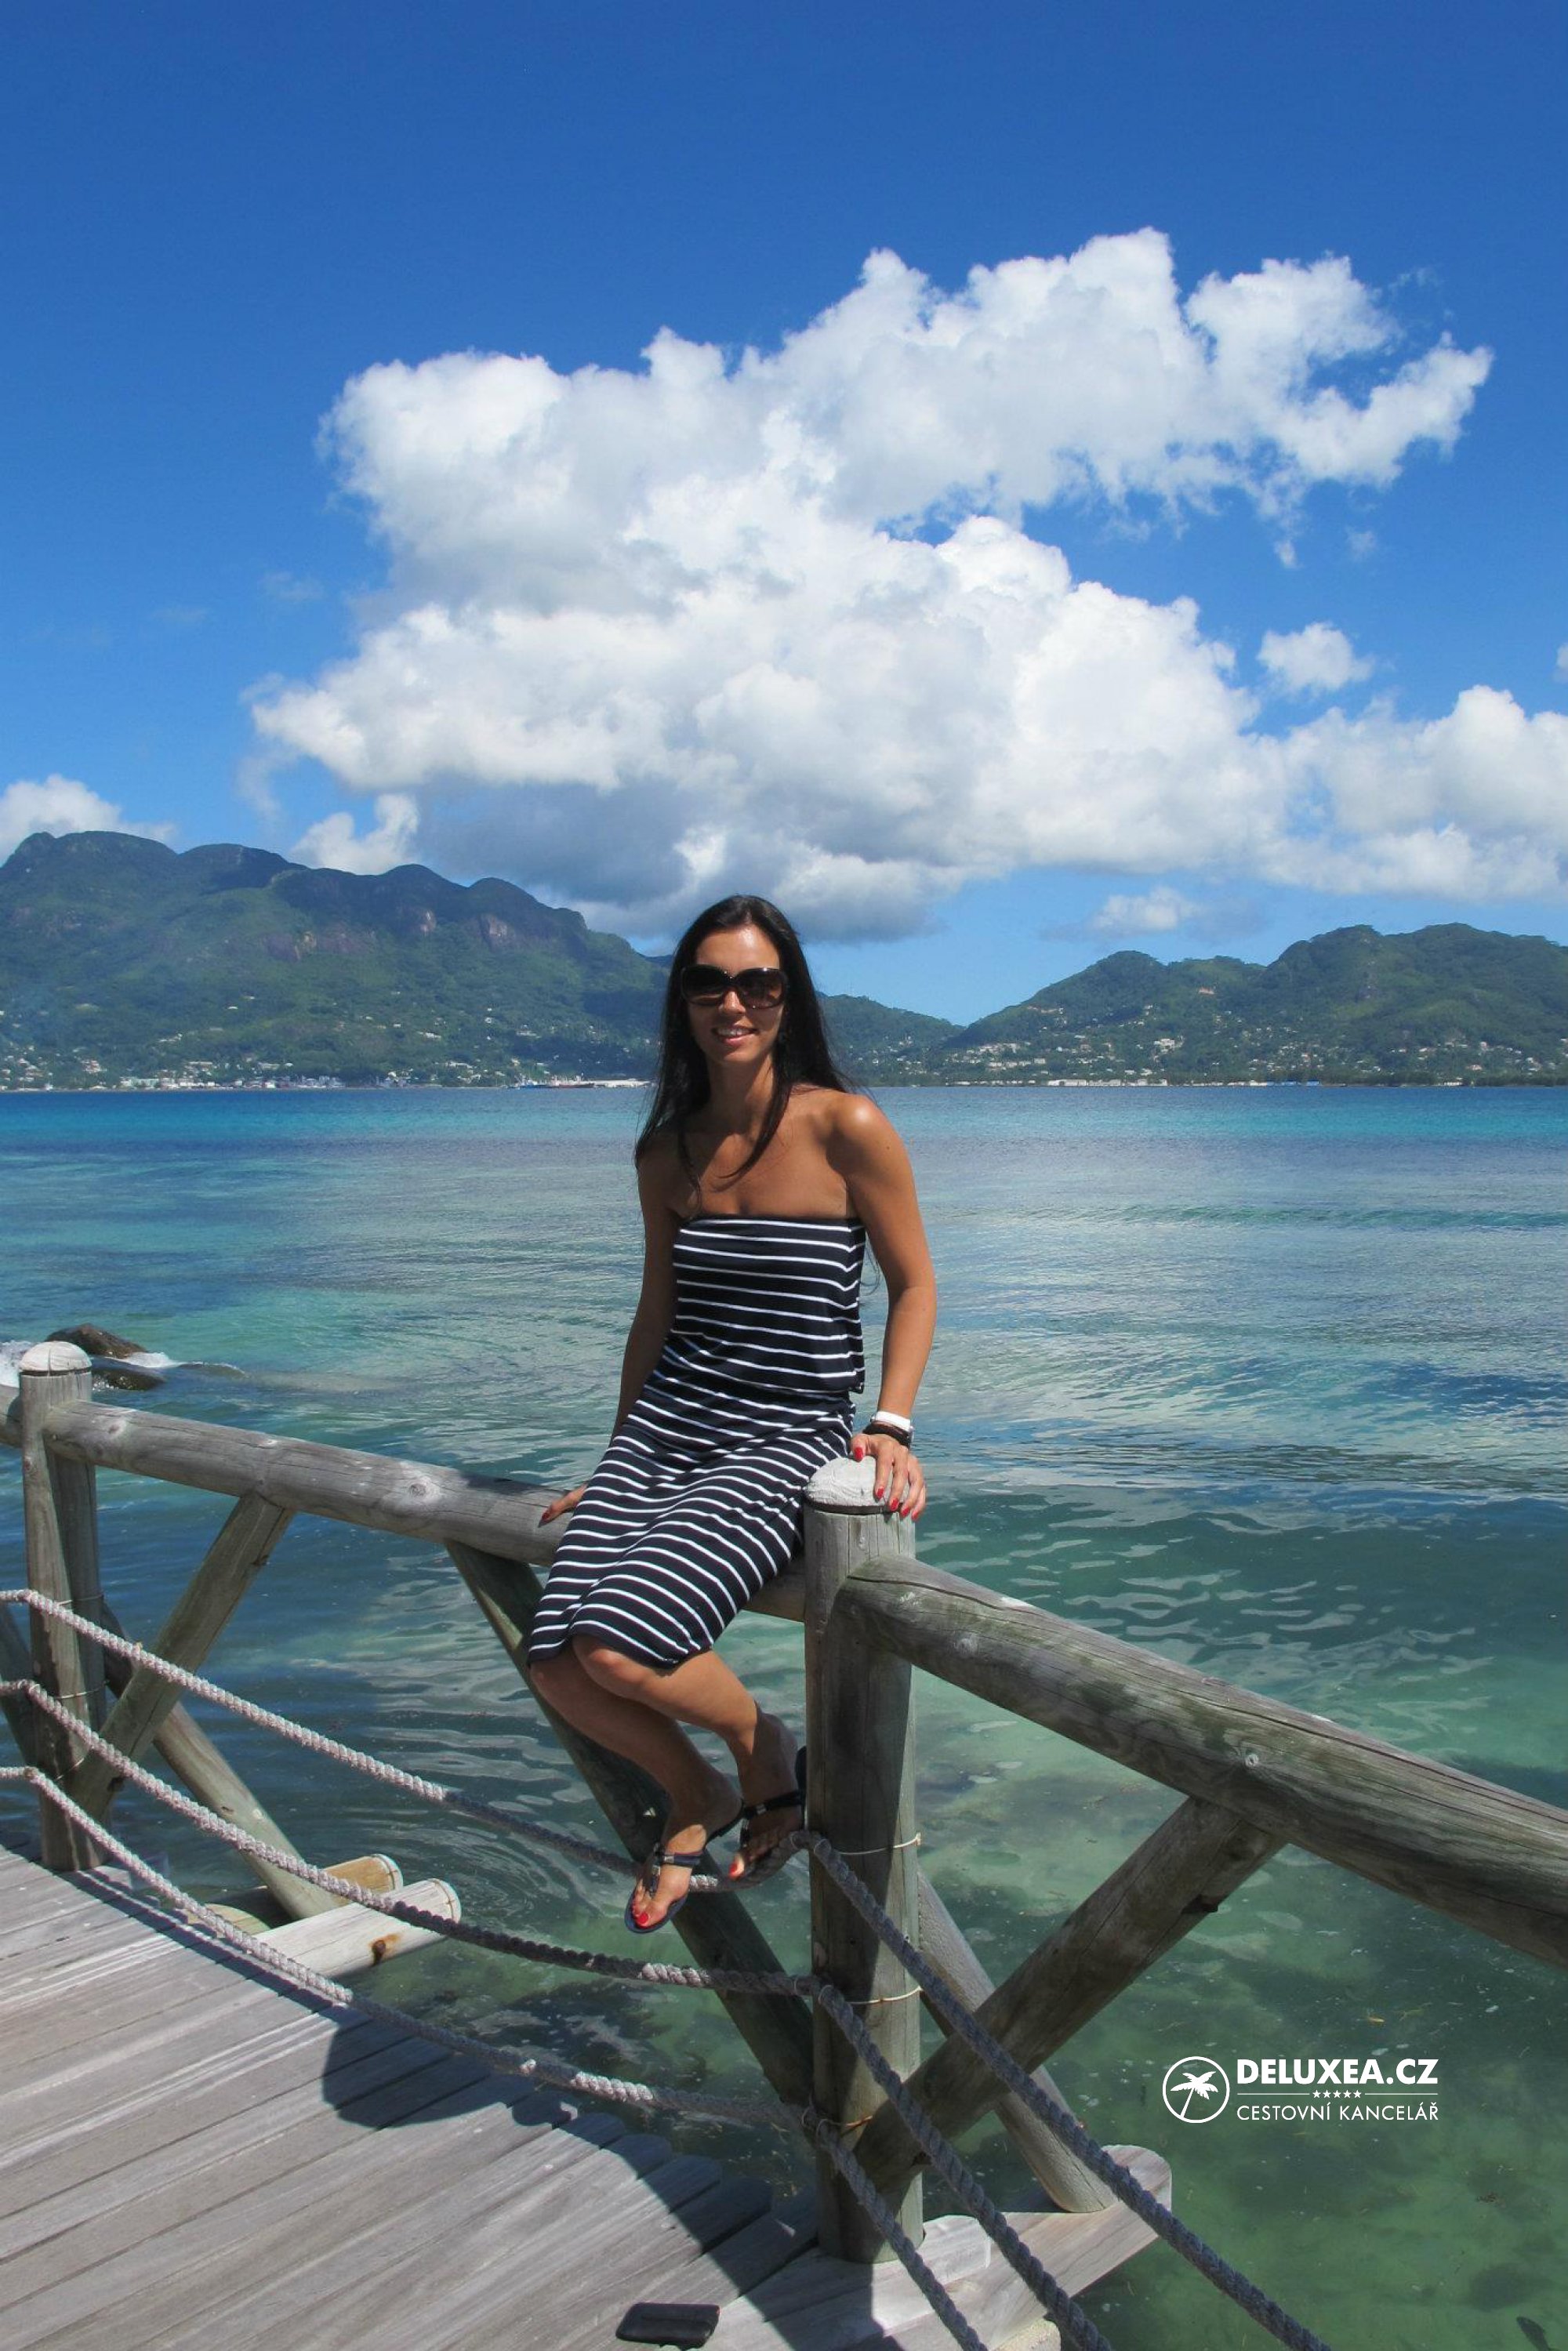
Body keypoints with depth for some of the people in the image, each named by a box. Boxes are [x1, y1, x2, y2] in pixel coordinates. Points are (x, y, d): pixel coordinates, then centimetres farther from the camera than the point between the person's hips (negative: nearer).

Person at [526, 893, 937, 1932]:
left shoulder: (849, 1129, -8)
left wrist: (893, 1427, -13)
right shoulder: (668, 1152, 7)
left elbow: (914, 1285, 0)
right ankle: (696, 1795, 21)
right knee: (558, 1667, -11)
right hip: (664, 1426, 5)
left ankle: (764, 1746, 11)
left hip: (783, 1444, -5)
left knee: (617, 1644, -24)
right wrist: (616, 1465, 21)